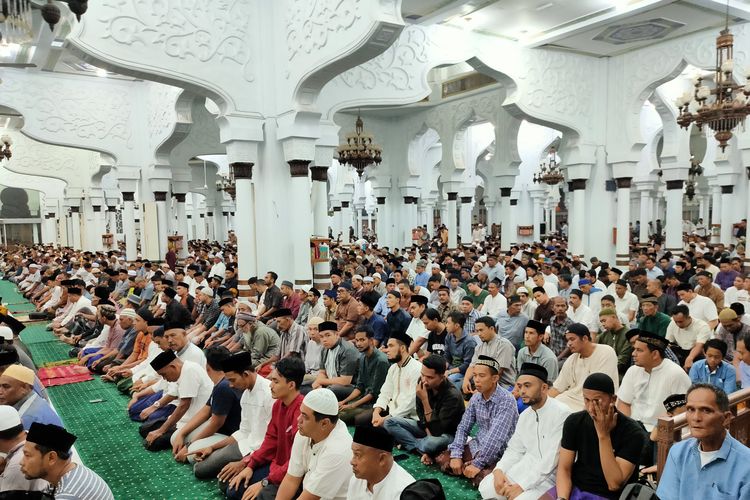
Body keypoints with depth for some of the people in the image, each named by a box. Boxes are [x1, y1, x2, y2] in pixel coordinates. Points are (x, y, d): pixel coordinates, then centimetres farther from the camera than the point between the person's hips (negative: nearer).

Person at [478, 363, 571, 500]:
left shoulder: (561, 413, -20)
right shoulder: (525, 415, 7)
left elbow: (551, 459, -23)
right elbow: (515, 449, 11)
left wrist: (522, 486, -22)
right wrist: (499, 470, -8)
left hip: (550, 475, -7)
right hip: (525, 467, 7)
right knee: (486, 487, -5)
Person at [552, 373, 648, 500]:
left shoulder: (633, 432, -14)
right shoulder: (574, 422, -3)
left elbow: (615, 484, -18)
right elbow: (564, 469, -1)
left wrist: (604, 435, -23)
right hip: (574, 488, 3)